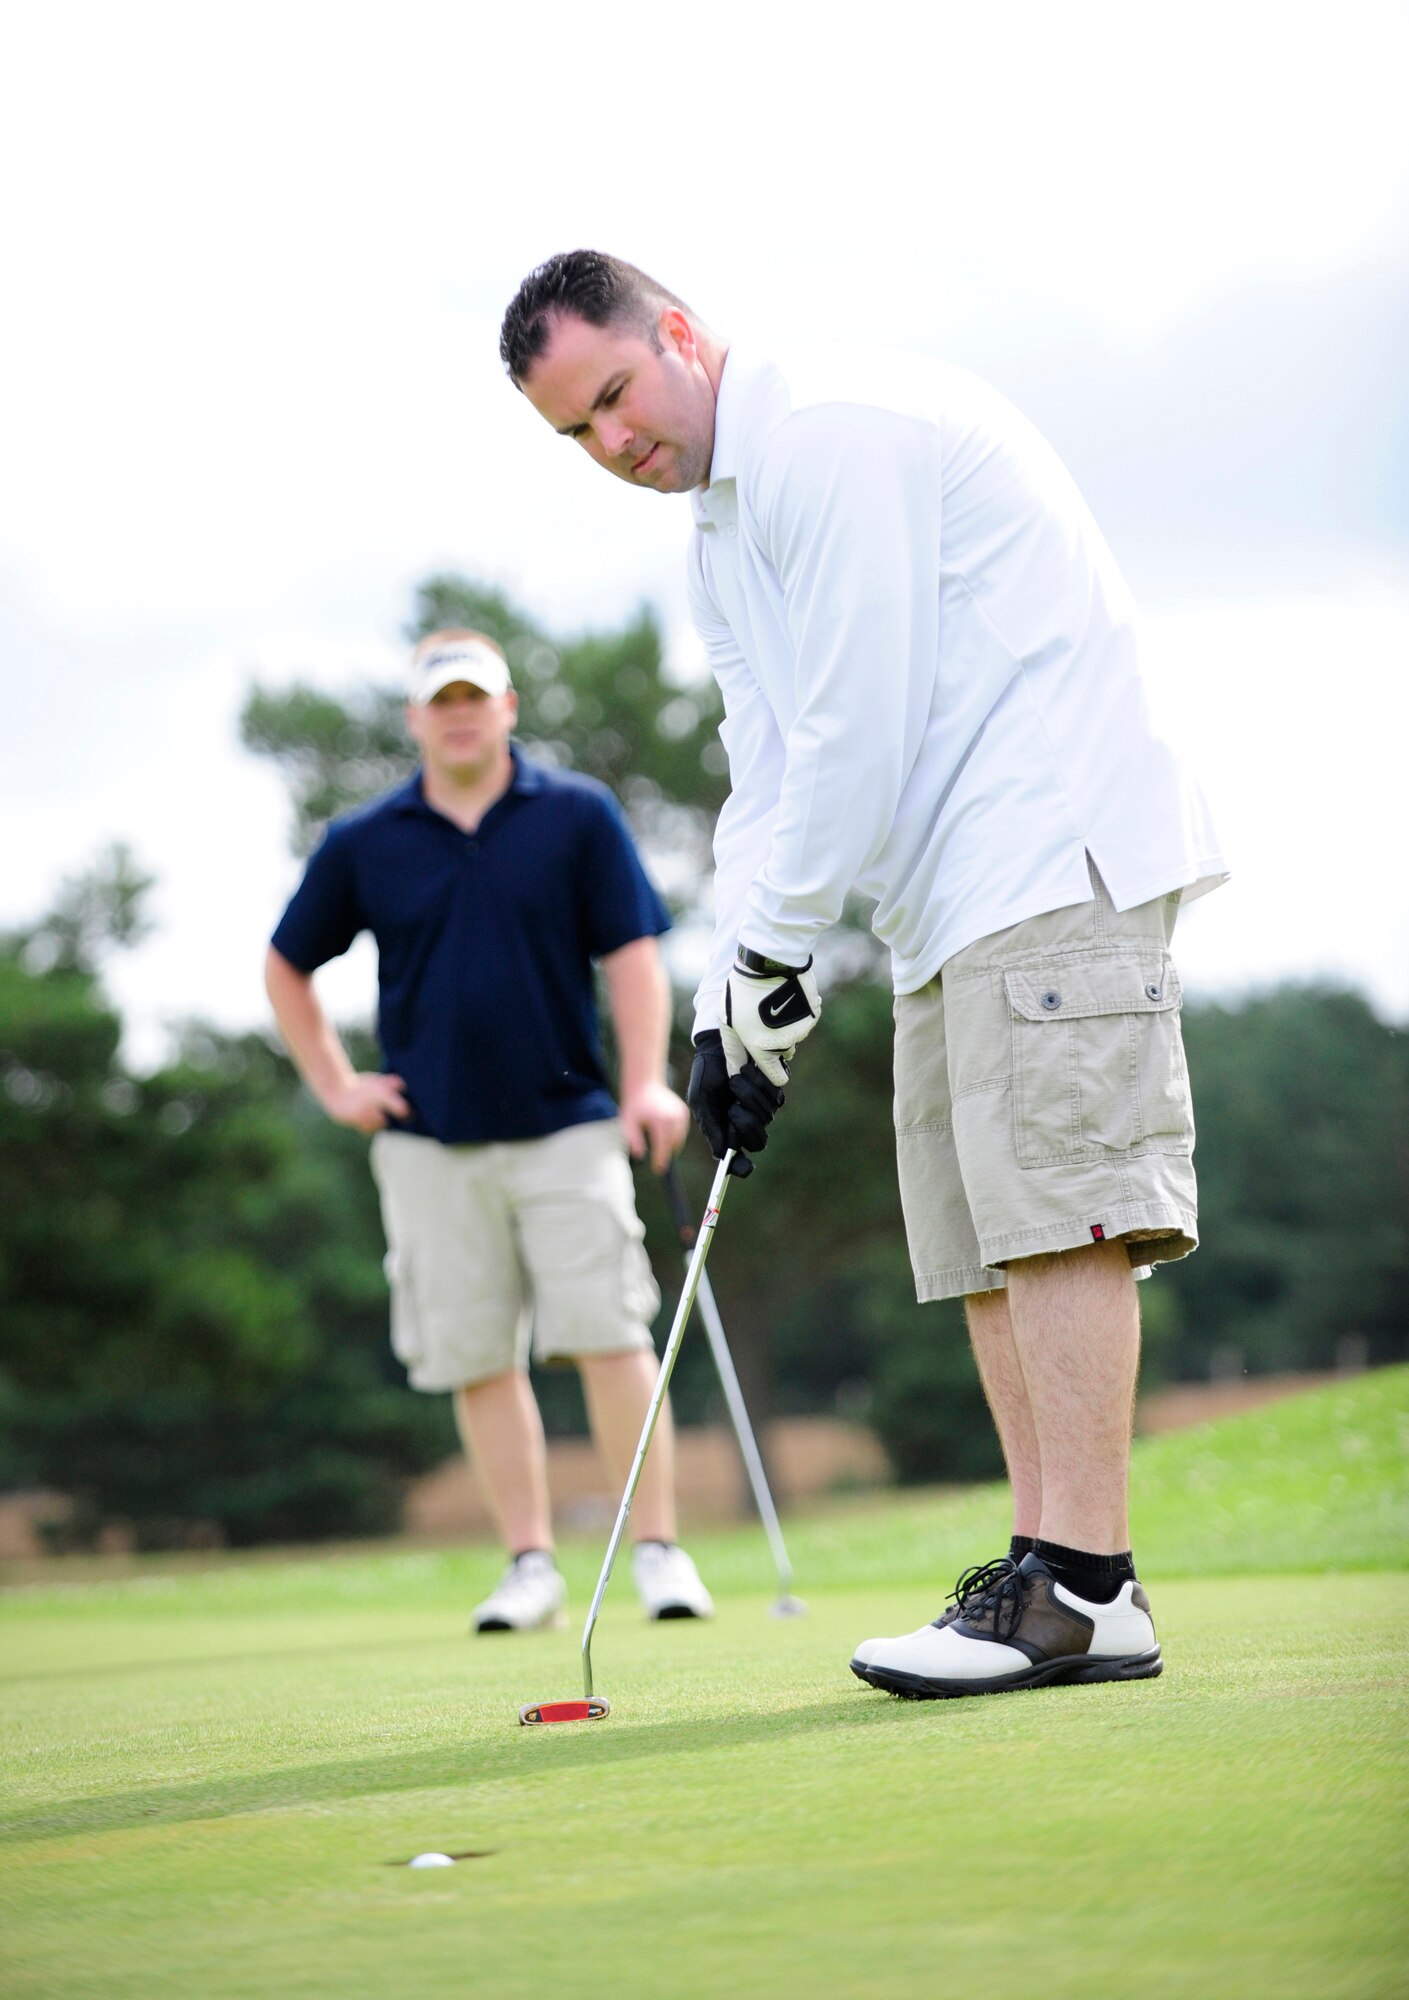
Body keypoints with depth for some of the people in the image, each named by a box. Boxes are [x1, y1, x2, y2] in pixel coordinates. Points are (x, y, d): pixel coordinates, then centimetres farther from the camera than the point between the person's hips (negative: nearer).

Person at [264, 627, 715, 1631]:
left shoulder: (579, 814, 2)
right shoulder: (363, 844, 6)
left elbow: (632, 953, -1)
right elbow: (287, 967, 18)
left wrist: (646, 1084, -12)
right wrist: (335, 1085, 10)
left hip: (567, 1125, -2)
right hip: (430, 1143, 2)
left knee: (608, 1335, -9)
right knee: (479, 1360, 2)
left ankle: (659, 1548, -4)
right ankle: (532, 1565, 9)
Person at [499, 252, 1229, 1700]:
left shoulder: (829, 430, -13)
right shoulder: (721, 533, 20)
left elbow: (863, 729, -17)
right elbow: (768, 771, 19)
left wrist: (774, 950, -10)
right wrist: (730, 990, 6)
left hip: (1053, 853, -11)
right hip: (949, 904, 11)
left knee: (1052, 1200, -15)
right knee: (980, 1241, 7)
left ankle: (1082, 1586, -16)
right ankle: (1053, 1566, 8)